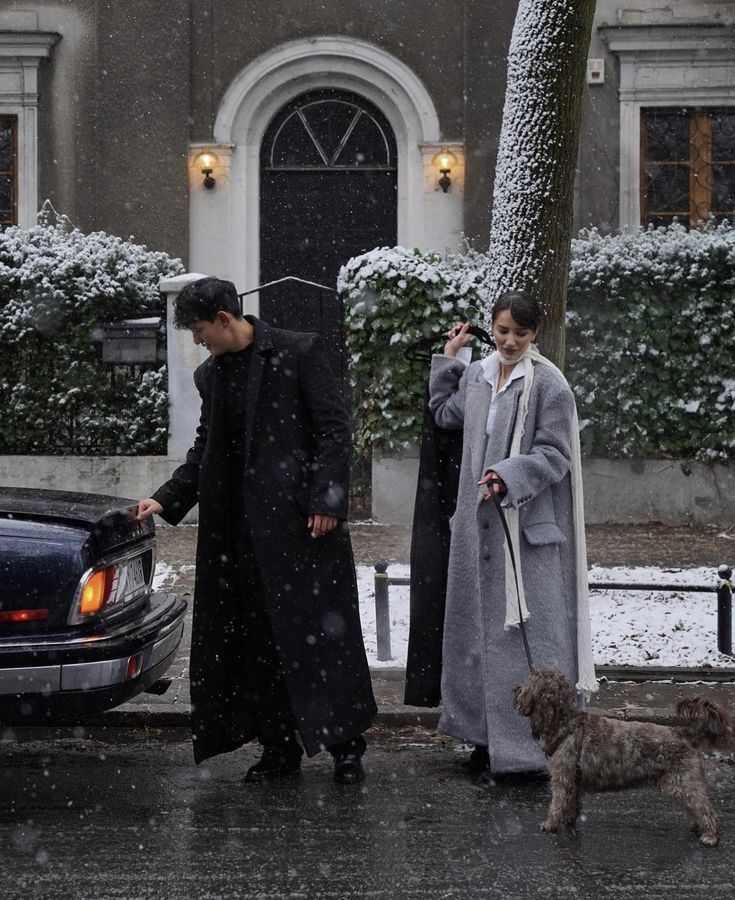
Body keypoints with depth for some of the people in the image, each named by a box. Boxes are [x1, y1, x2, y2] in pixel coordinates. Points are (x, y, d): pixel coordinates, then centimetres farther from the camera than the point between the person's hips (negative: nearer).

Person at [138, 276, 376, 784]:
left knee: (320, 629, -3)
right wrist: (167, 500, 10)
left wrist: (326, 500, -14)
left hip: (301, 517, -6)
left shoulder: (298, 352, -5)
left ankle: (346, 746, 5)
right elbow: (205, 450, 21)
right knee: (258, 639, 7)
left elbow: (335, 429, -7)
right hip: (243, 524, 6)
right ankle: (280, 748, 15)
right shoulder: (211, 375, 14)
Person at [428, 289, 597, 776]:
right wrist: (447, 360, 20)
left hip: (528, 525, -7)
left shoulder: (548, 384, -9)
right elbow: (445, 414, 26)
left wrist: (510, 476, -24)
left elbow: (554, 454, -11)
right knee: (481, 626, 10)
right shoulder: (477, 375, 10)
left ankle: (534, 741, -2)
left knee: (526, 630, -7)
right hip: (479, 522, 7)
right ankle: (490, 738, 19)